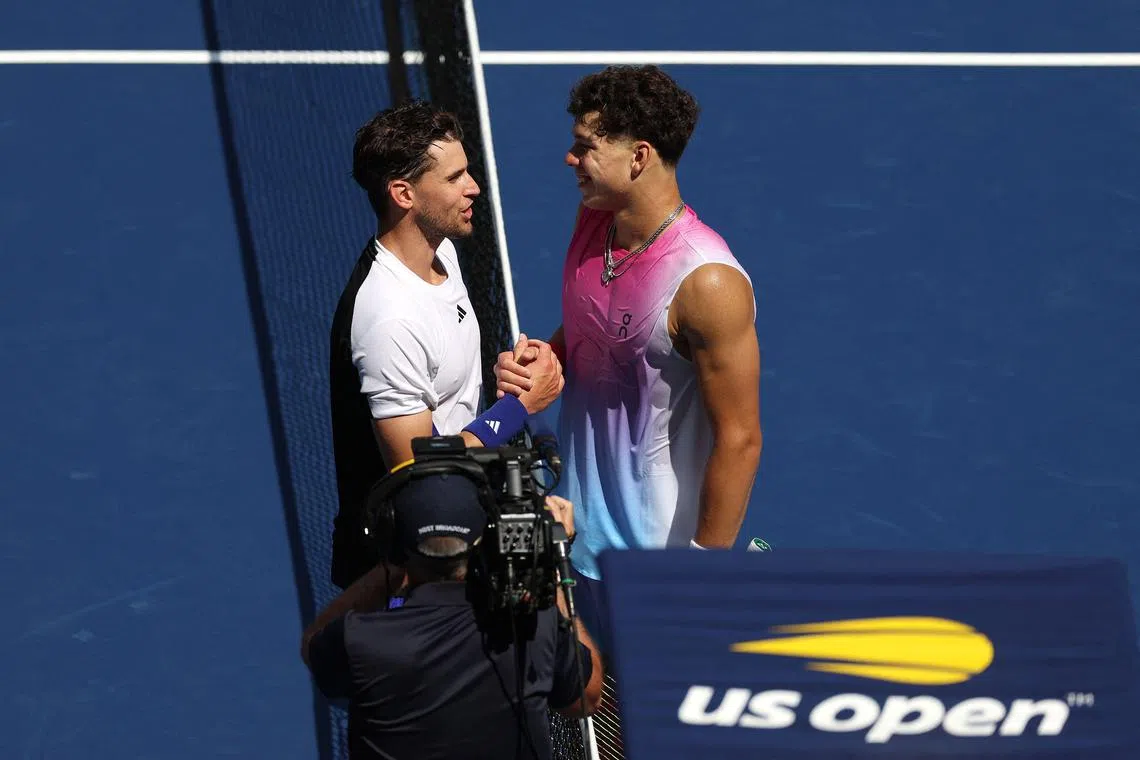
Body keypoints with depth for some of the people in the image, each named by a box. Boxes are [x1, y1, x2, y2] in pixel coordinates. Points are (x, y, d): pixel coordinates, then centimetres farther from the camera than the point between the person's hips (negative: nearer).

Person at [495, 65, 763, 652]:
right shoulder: (593, 221, -1)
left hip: (658, 557, -8)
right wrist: (538, 363, -5)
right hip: (581, 534, 8)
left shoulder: (706, 284, -26)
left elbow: (739, 440, -21)